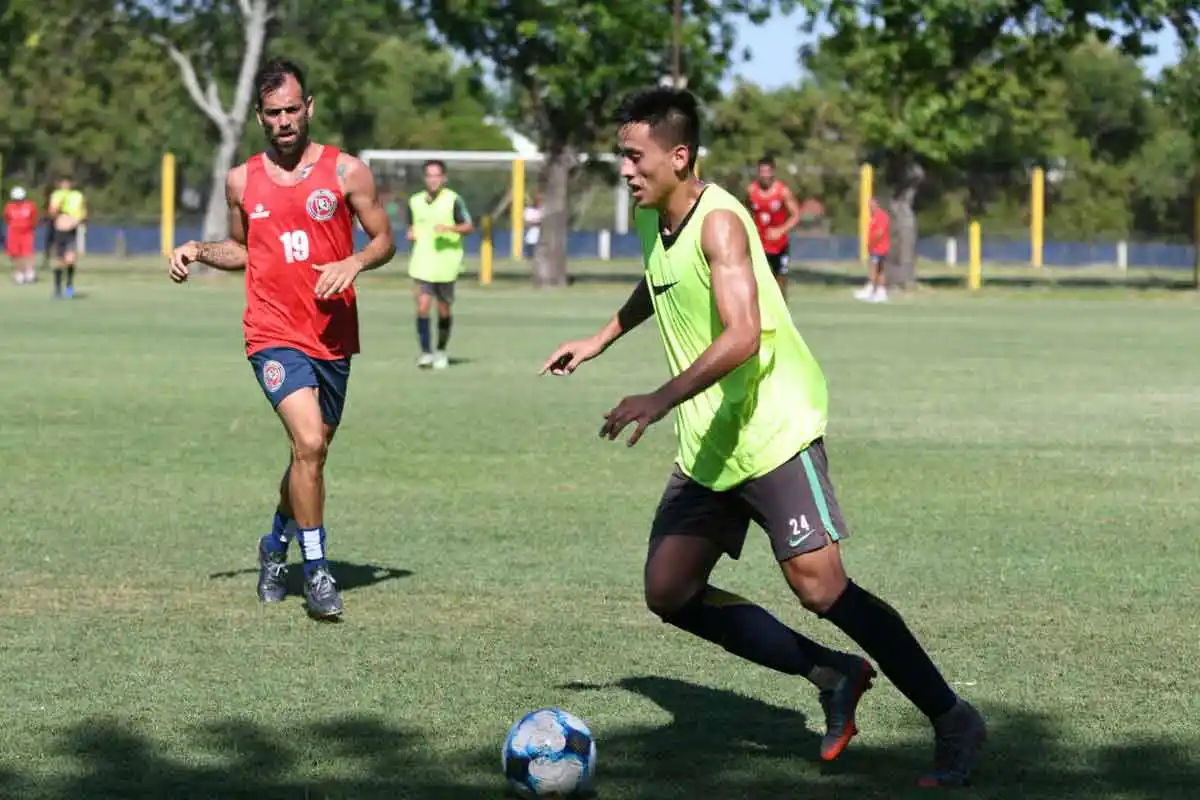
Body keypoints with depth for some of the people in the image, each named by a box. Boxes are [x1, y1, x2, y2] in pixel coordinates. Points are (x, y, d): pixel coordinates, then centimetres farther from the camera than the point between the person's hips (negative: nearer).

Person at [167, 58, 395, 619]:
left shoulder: (346, 171, 0)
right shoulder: (242, 180, 6)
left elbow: (384, 241, 6)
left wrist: (353, 263, -14)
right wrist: (198, 251, 4)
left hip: (334, 335, 2)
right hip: (274, 334, -1)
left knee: (313, 451, 14)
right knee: (309, 444, -20)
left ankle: (276, 544, 40)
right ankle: (315, 568, -9)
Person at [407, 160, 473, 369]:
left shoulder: (453, 200, -5)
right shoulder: (415, 202, 8)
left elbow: (469, 227, -7)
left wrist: (450, 228, -24)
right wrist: (411, 234, 0)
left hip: (446, 264, -2)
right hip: (422, 264, 2)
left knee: (443, 311, 8)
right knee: (423, 306, -12)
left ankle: (441, 352, 26)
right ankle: (425, 352, -7)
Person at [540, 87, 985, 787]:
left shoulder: (719, 222, -19)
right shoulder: (652, 219, 8)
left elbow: (742, 335, -31)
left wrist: (662, 400, -37)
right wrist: (599, 342, 33)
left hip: (773, 427, -9)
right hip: (708, 443, 9)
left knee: (818, 584, -18)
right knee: (669, 592, 5)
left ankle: (951, 719, -6)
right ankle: (832, 676, 13)